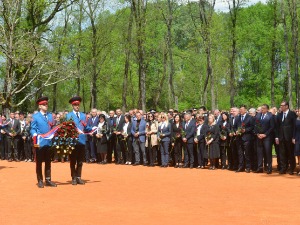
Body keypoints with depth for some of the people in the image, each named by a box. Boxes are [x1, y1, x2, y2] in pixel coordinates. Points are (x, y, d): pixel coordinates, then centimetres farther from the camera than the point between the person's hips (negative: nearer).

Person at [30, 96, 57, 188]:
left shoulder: (50, 116, 14)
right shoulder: (35, 116, 0)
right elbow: (32, 129, -4)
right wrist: (35, 135, -23)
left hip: (49, 142, 5)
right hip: (40, 143, -5)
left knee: (48, 162, 9)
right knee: (39, 162, 2)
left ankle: (48, 180, 15)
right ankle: (40, 181, 8)